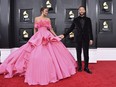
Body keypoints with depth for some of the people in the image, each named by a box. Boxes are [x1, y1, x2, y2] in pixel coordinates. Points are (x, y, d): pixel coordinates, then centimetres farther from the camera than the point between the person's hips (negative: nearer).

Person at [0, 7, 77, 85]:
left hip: (48, 37, 2)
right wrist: (34, 37, 7)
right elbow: (35, 29, 12)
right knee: (37, 55, -10)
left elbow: (51, 29, 13)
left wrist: (56, 36, 8)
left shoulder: (48, 19, 13)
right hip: (38, 37, -2)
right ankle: (38, 73, 0)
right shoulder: (36, 18, 9)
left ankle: (49, 72, 10)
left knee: (50, 54, -3)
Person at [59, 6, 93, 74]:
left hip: (86, 38, 0)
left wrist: (91, 39, -2)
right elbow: (71, 29, 5)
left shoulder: (88, 19, 4)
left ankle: (86, 67, 10)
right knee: (79, 53, 6)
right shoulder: (75, 19, 4)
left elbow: (90, 30, 3)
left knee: (86, 53, 1)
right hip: (78, 38, 1)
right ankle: (80, 66, 17)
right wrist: (64, 35, -3)